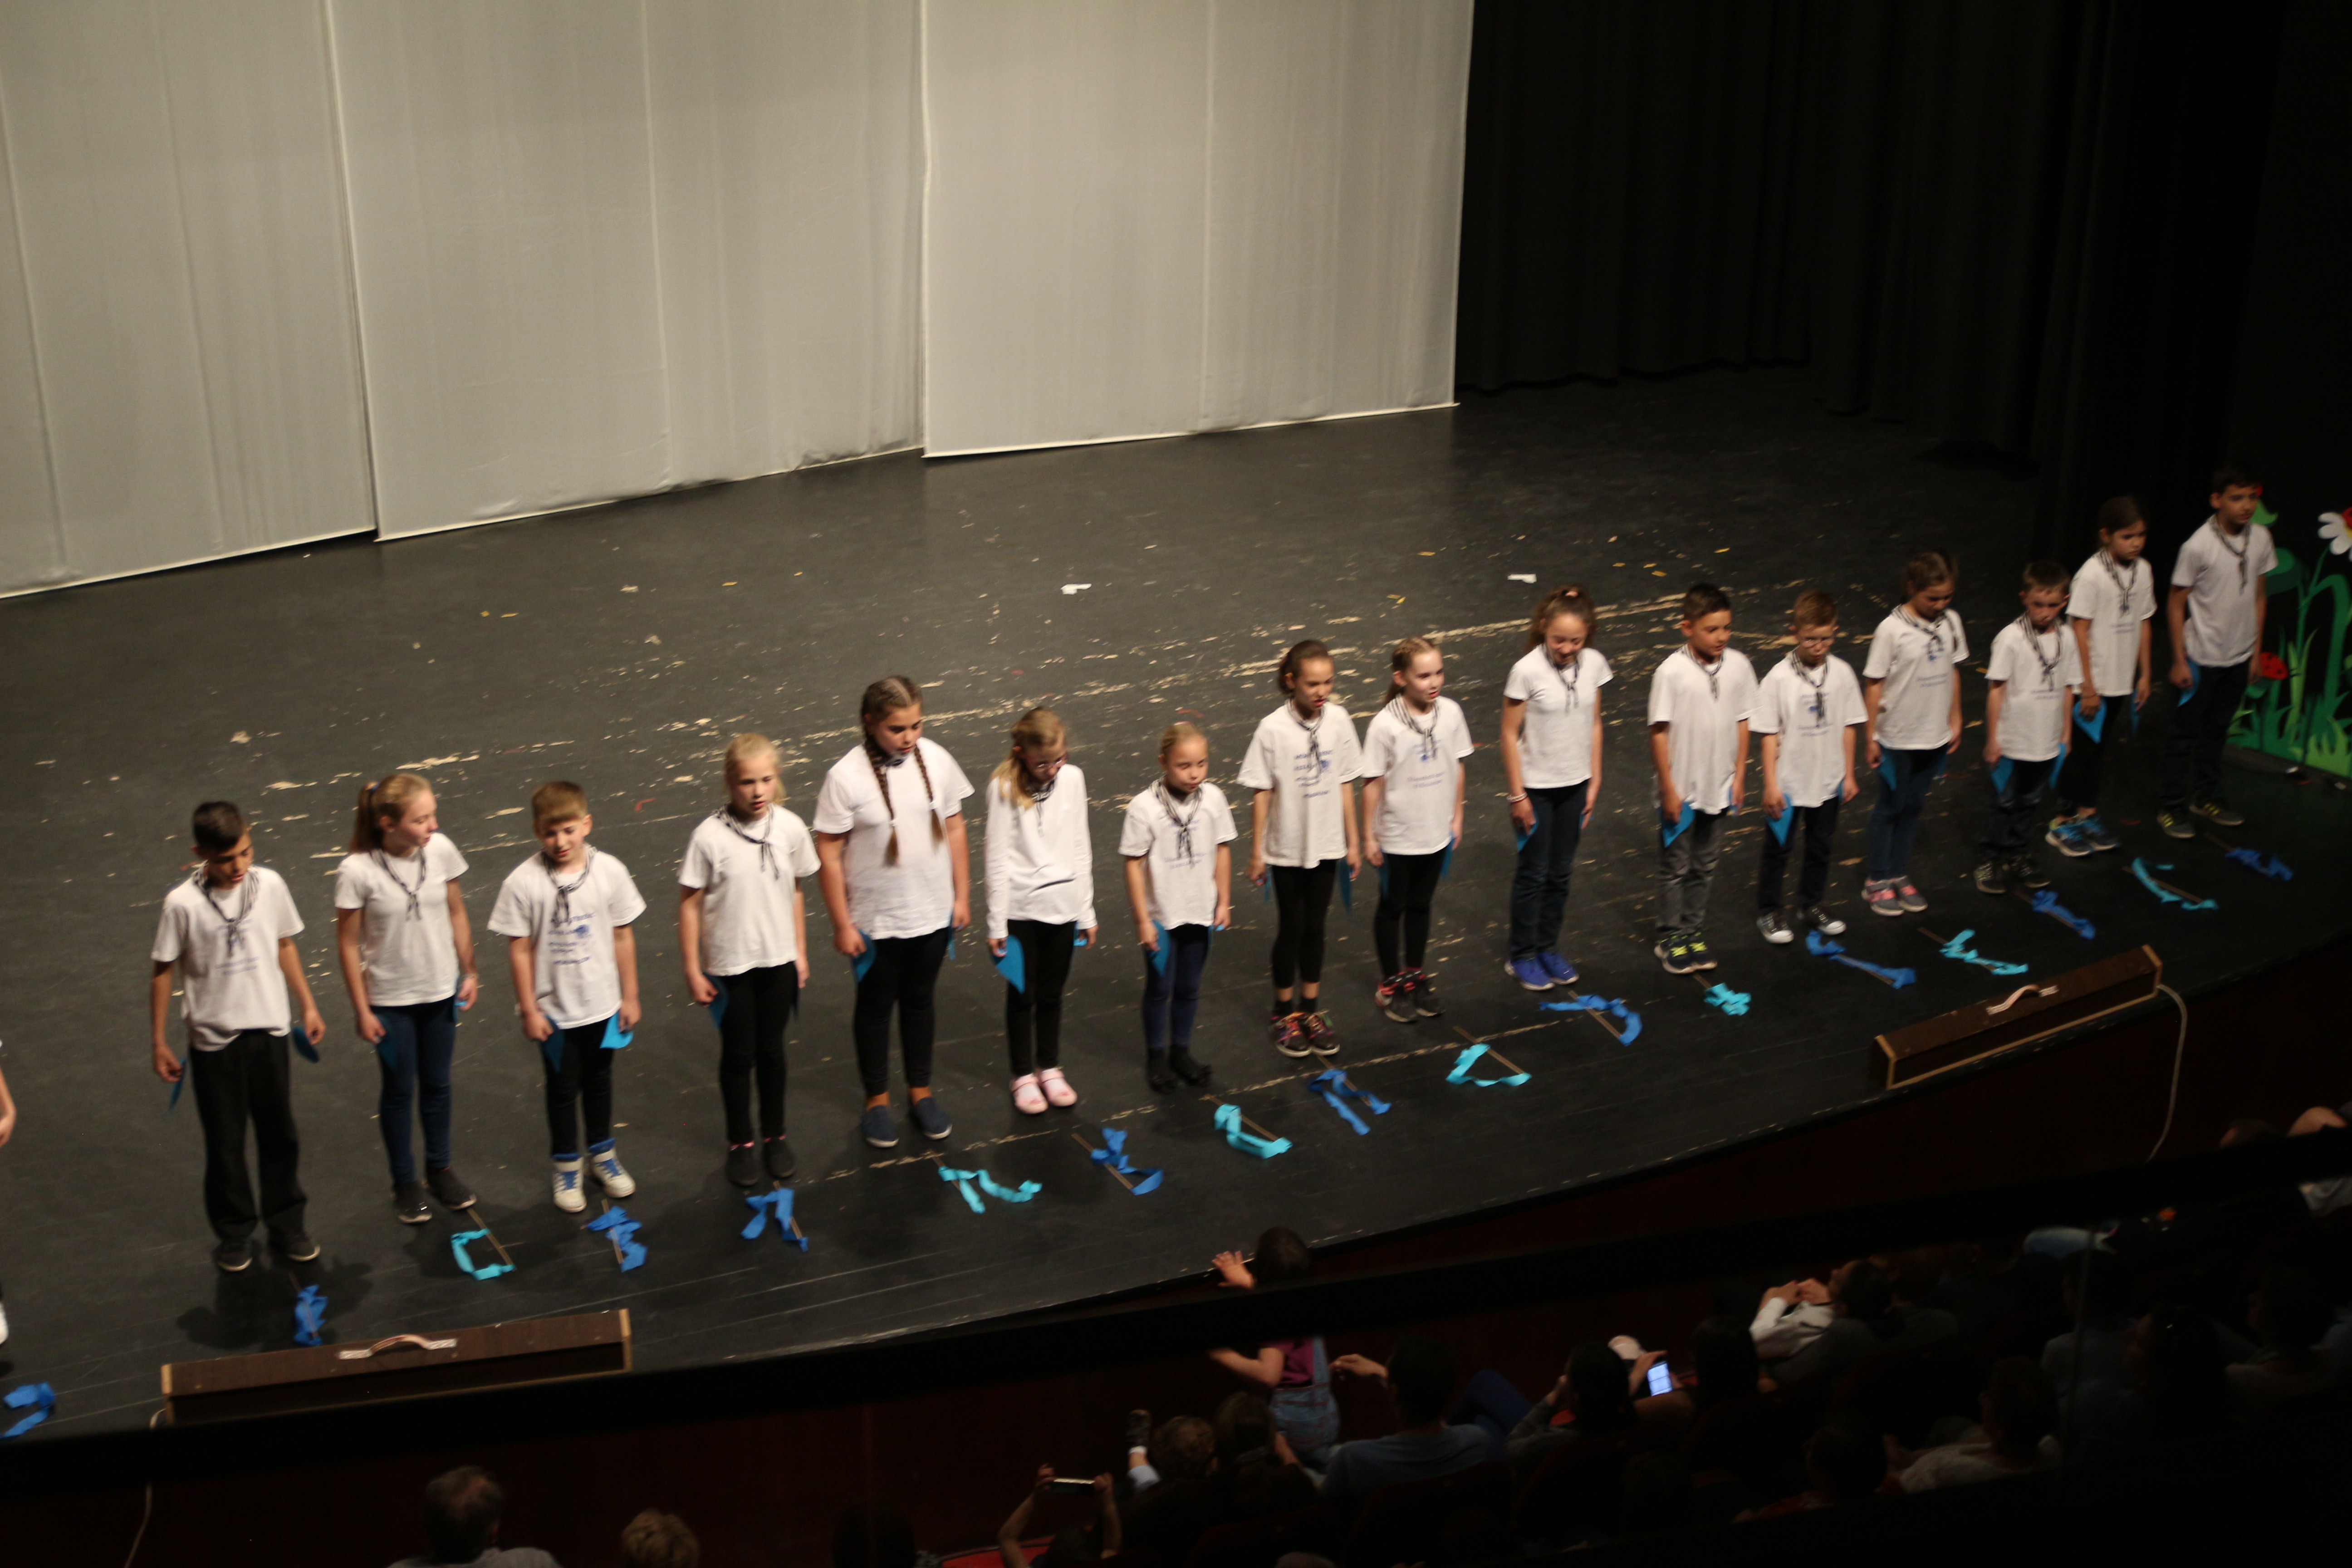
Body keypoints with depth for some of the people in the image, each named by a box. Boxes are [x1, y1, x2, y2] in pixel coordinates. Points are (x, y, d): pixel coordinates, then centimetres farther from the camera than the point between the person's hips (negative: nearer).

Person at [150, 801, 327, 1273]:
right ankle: (234, 1233, 28)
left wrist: (308, 1006, 11)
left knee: (279, 1134, 14)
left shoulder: (270, 885, -7)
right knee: (224, 1144, 10)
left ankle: (285, 1225, 31)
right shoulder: (183, 904, -16)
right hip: (214, 1039, -3)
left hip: (268, 1030, 3)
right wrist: (159, 1044, -4)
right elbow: (163, 972, -7)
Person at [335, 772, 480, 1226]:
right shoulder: (358, 872, -23)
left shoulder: (440, 850, -14)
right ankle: (405, 1182, 32)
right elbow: (348, 943, -13)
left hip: (440, 991, 3)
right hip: (390, 998, -3)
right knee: (399, 1090, 13)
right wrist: (362, 1009, -9)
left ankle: (440, 1169, 39)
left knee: (437, 1084, 19)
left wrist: (469, 972, 4)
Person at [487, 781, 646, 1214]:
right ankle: (566, 1169, 32)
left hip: (603, 1003, 2)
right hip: (554, 1009, -2)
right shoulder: (524, 882, -18)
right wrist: (529, 1009, -8)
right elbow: (520, 948, -11)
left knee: (598, 1080, 21)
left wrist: (630, 996, 2)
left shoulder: (610, 871, -11)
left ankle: (603, 1156, 41)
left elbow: (623, 936, -2)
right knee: (563, 1087, 13)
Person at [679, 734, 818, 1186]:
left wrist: (800, 953, 8)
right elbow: (690, 903, -11)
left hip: (778, 961, 2)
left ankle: (775, 1135, 35)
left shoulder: (790, 828, -9)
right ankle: (741, 1142, 30)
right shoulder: (709, 837, -18)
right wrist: (692, 969, -8)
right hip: (729, 966, -2)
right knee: (738, 1055, 12)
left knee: (771, 1050, 17)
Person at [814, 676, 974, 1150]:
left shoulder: (936, 760, -7)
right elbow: (829, 854, -13)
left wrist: (962, 896, 6)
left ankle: (920, 1092, 37)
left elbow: (954, 828, 4)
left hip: (932, 913, 3)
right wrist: (842, 925, -11)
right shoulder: (846, 777, -19)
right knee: (875, 1006, 14)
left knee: (919, 1000, 19)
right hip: (876, 920, -3)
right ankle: (877, 1101, 32)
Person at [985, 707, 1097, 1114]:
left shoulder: (1072, 778, -1)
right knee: (1022, 993, 9)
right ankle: (1023, 1075, 22)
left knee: (1052, 992, 14)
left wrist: (1087, 911, 8)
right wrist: (996, 923, -8)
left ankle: (1050, 1067, 30)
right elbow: (998, 857, -9)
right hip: (1020, 907, -3)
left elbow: (1080, 847, 6)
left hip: (1062, 905, 3)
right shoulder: (1005, 786, -12)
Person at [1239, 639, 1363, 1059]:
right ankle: (1285, 1014, 25)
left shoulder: (1338, 720, -6)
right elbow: (1262, 792, -9)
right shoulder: (1273, 729, -16)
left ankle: (1311, 1009, 28)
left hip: (1326, 845, 3)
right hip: (1287, 848, -3)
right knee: (1291, 929, 9)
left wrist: (1352, 841, 6)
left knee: (1315, 927, 14)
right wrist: (1257, 852, -7)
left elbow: (1345, 783, 2)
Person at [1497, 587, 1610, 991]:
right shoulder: (1527, 671, -20)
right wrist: (1518, 795, -11)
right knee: (1533, 873, 7)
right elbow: (1510, 734, -13)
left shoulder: (1593, 665, -6)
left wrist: (1594, 782, 6)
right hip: (1536, 787, -4)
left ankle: (1548, 948, 31)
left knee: (1560, 873, 15)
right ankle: (1522, 957, 22)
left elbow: (1593, 725, 5)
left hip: (1574, 785, 4)